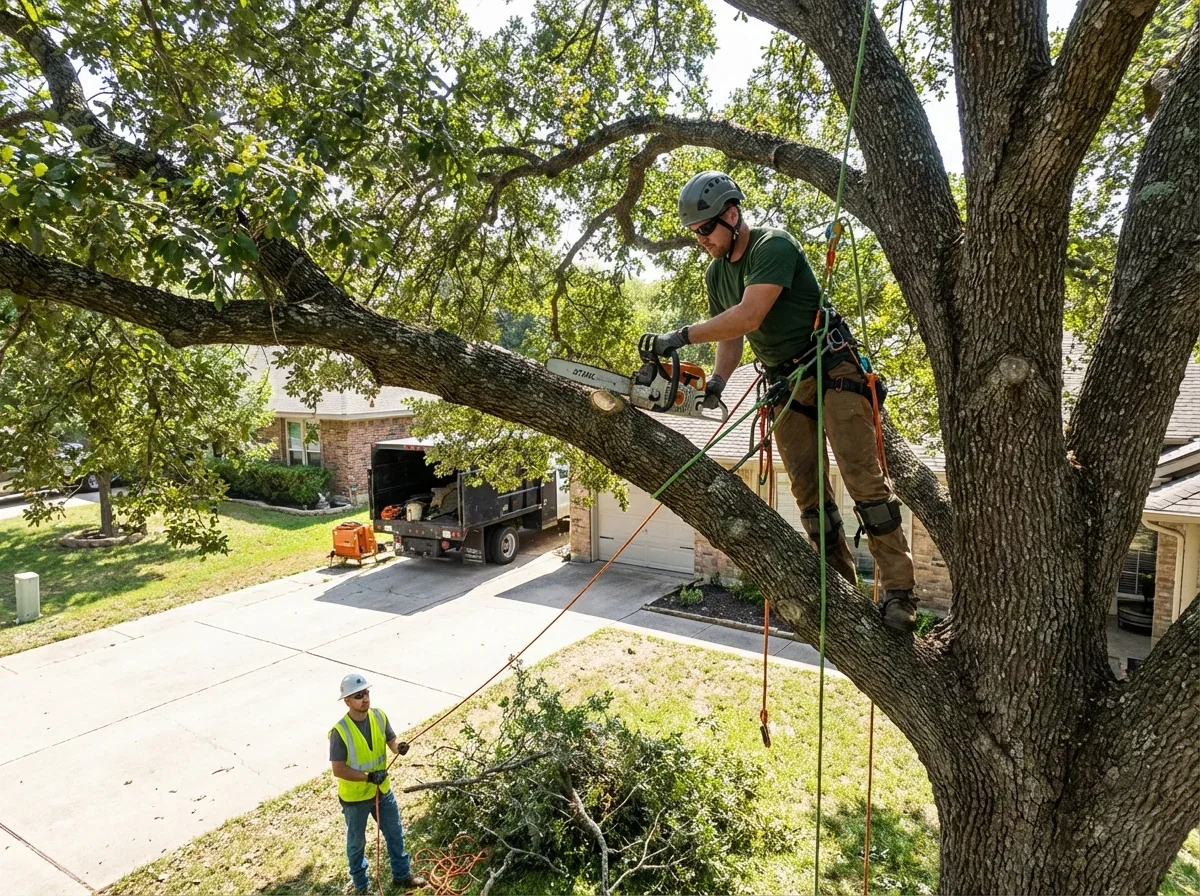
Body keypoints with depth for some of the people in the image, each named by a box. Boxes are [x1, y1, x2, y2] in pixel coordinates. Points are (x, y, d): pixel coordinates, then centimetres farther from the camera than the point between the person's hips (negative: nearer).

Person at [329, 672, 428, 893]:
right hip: (354, 798, -4)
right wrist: (368, 776, -29)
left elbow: (391, 741, -6)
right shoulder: (340, 731, -27)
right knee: (357, 843, 19)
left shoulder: (379, 716, -12)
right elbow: (338, 770, -22)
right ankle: (361, 886, 42)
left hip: (382, 791, 5)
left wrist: (399, 748, -29)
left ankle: (401, 875, 42)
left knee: (395, 834, 19)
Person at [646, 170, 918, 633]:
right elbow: (730, 338, 11)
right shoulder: (716, 273, 10)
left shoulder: (773, 246, -15)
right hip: (784, 384, 7)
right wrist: (717, 380, -8)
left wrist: (683, 335, -26)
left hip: (831, 368, -7)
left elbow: (749, 317, -28)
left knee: (863, 478, -11)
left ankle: (898, 592, -6)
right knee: (808, 491, 3)